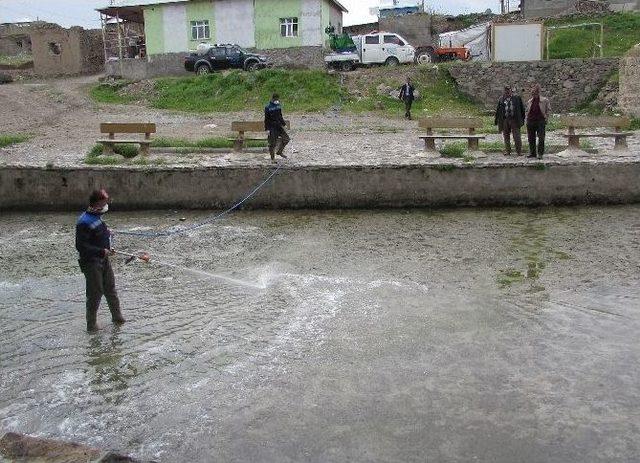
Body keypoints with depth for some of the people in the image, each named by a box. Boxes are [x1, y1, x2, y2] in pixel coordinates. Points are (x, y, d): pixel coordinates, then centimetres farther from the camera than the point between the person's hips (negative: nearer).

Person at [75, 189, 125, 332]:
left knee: (110, 289, 16)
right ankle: (91, 324, 11)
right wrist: (101, 251, -25)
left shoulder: (98, 217, 9)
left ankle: (117, 316, 28)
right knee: (95, 293, -2)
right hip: (91, 262, -9)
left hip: (103, 259, 9)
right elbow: (81, 246, -24)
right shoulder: (84, 222, -21)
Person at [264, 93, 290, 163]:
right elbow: (266, 119, -10)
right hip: (272, 127, -6)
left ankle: (279, 152, 19)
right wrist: (267, 129, -14)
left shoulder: (278, 106, 9)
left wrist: (284, 124, 19)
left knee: (286, 139, 1)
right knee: (272, 143, -1)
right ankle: (272, 158, 11)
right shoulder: (268, 108, -11)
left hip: (278, 126, 6)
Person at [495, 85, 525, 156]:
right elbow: (498, 110, 13)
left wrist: (522, 119, 4)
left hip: (514, 120, -2)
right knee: (506, 136, 7)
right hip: (505, 120, 2)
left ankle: (519, 151, 0)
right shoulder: (501, 99, 10)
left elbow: (522, 108, 8)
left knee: (517, 137, -6)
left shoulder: (517, 97, 5)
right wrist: (496, 120, 10)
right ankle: (507, 151, 15)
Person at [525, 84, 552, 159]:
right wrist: (527, 119, 10)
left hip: (540, 121, -4)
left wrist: (546, 118, -4)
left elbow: (549, 110, 6)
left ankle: (540, 154, -2)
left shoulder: (544, 101, 3)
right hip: (530, 121, 4)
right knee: (531, 138, 5)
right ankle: (532, 153, 14)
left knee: (541, 138, -6)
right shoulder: (529, 102, 13)